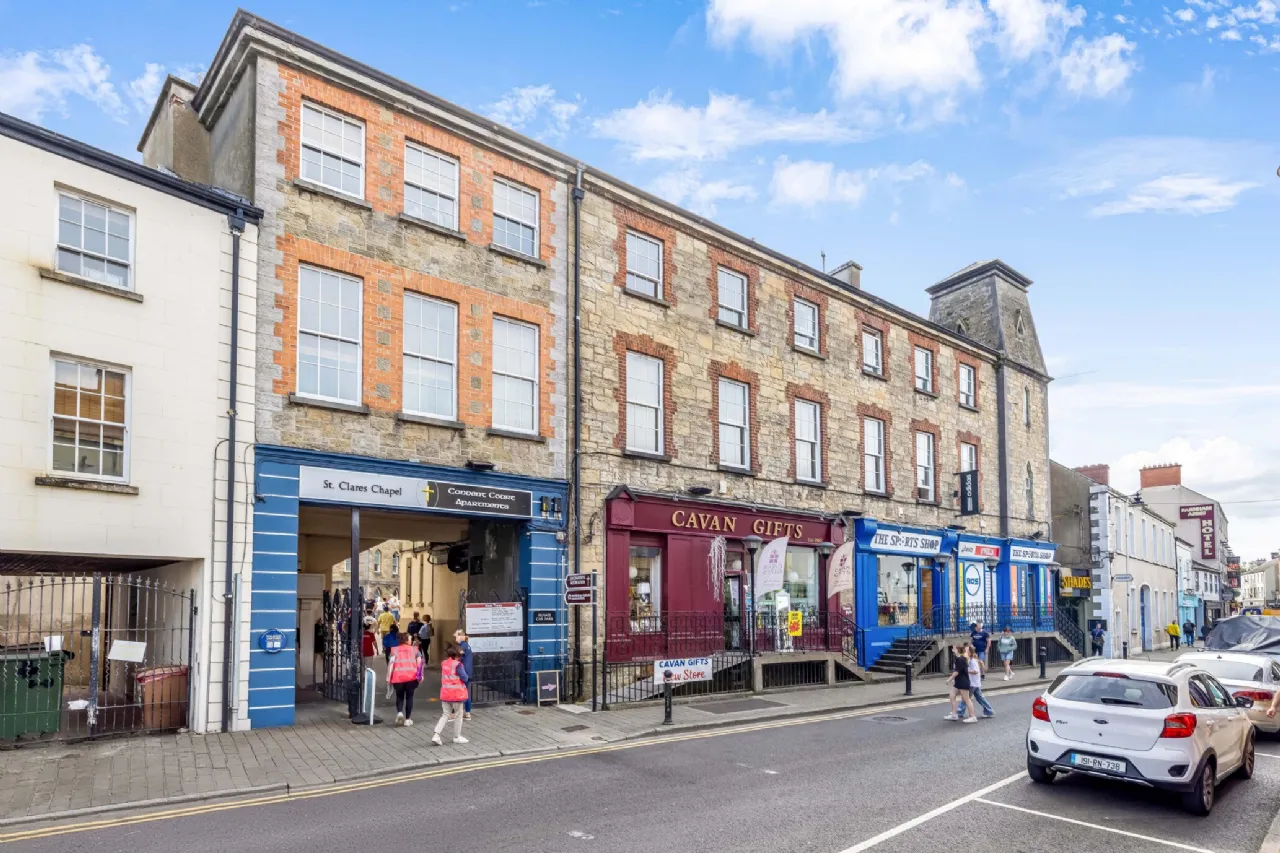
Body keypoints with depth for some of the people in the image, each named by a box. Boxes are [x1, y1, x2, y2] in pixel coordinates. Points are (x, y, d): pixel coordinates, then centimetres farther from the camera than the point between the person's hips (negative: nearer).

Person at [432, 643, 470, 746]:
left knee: (445, 715, 12)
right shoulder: (457, 665, -17)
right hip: (456, 694, -6)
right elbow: (465, 678, -15)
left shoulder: (444, 663, 4)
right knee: (458, 715, 10)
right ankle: (457, 737, 17)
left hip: (445, 694, 6)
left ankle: (436, 735, -1)